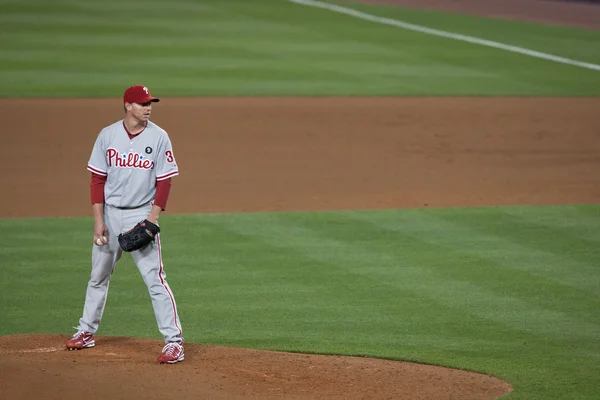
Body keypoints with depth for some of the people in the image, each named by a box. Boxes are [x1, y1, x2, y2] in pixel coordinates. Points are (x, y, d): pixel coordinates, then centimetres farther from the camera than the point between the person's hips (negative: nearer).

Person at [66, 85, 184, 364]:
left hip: (142, 215, -3)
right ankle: (86, 332, 31)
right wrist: (98, 220, -5)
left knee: (155, 279, -10)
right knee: (98, 275, 16)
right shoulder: (108, 135, -1)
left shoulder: (158, 137, -6)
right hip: (110, 214, 3)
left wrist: (152, 220, -15)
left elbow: (164, 182, -5)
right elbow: (97, 180, 2)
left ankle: (174, 341, -9)